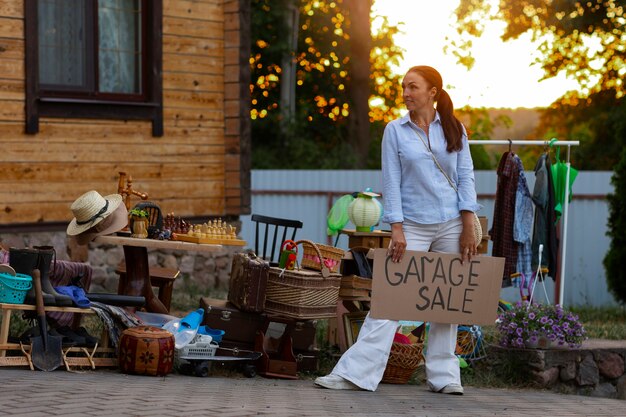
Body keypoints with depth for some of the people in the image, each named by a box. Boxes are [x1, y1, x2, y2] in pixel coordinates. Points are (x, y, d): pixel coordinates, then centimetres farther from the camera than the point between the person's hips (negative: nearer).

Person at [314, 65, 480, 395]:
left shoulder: (454, 129, 4)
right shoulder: (395, 131, 1)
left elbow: (465, 176, 4)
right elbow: (391, 182, -2)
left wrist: (468, 228, -3)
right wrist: (397, 229, -9)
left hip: (451, 225, 2)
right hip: (413, 225, -1)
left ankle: (443, 375, 12)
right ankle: (356, 372, -8)